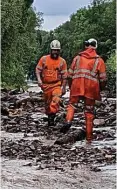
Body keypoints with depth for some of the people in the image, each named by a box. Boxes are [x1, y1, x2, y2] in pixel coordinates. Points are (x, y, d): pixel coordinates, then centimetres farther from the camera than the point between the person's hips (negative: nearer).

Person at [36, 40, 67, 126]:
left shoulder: (62, 61, 0)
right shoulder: (44, 59, 1)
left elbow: (64, 75, 3)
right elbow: (38, 69, 4)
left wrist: (64, 87, 2)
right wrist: (39, 79, -12)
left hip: (57, 85, -2)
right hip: (46, 85, 2)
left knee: (56, 100, -26)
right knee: (47, 103, 10)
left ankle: (52, 116, -30)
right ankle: (49, 117, 27)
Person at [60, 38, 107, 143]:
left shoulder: (77, 58, 11)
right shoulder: (99, 60, 6)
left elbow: (70, 74, 12)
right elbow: (103, 78, 2)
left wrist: (70, 86, 25)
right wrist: (101, 88, 20)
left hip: (77, 87, 0)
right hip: (91, 88, 0)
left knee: (72, 104, 14)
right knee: (89, 112, 8)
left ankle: (68, 121, -16)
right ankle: (89, 136, 11)